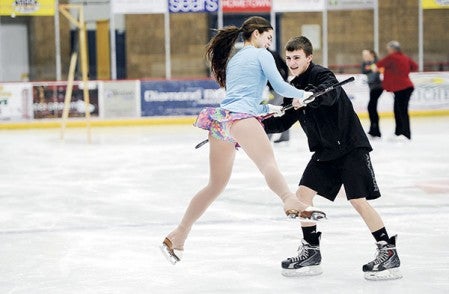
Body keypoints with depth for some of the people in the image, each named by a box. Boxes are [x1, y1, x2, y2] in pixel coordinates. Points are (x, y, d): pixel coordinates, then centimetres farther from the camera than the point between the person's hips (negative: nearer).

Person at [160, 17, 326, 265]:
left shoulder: (232, 61, 34)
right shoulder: (260, 54, 13)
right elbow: (280, 86, 4)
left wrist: (269, 109, 49)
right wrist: (302, 94, 22)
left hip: (220, 117, 8)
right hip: (239, 117, -8)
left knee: (216, 184, 19)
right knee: (268, 163, -33)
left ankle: (177, 236, 22)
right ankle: (291, 203, -62)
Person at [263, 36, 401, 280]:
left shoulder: (322, 76, -15)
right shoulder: (294, 87, 9)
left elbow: (330, 95, -37)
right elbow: (285, 121, 12)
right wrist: (263, 124, -6)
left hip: (350, 146, -8)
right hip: (324, 151, 8)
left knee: (358, 201, -14)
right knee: (302, 194, 0)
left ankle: (389, 252, -4)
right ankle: (311, 252, 9)